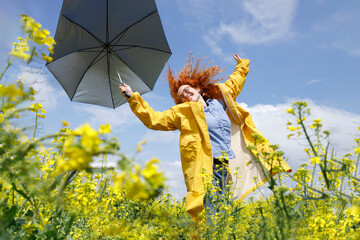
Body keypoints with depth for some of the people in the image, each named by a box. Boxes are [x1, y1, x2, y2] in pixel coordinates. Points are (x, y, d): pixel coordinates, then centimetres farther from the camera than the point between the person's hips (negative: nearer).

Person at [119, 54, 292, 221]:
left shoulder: (218, 102, 19)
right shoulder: (182, 113, 9)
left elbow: (233, 85, 36)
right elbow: (153, 119, 8)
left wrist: (242, 66, 48)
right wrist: (133, 98, 5)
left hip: (226, 167, 4)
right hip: (205, 168, -4)